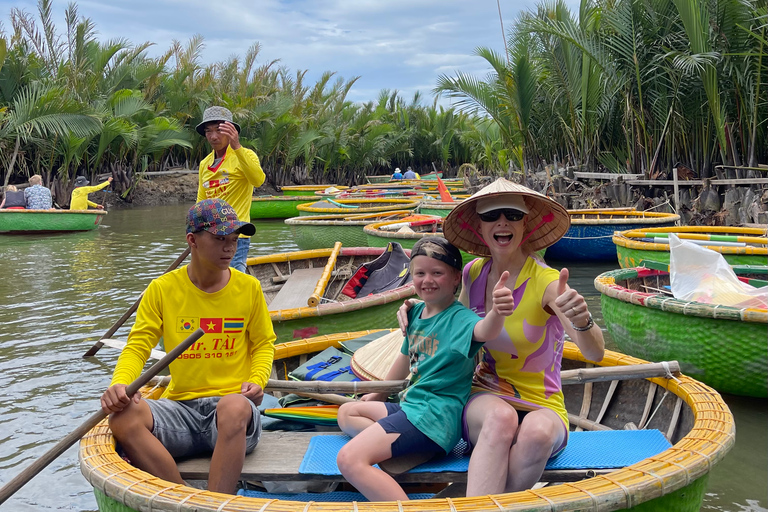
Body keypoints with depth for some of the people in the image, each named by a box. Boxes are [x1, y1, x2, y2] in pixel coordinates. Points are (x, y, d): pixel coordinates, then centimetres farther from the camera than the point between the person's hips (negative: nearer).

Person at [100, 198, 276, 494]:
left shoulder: (248, 288, 5)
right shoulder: (163, 289, 4)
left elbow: (263, 344, 15)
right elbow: (137, 347, 1)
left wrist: (257, 381, -6)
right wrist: (119, 384, -20)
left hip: (233, 403, -1)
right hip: (180, 407, 2)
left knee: (234, 407, -38)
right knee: (123, 417, -29)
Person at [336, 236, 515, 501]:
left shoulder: (459, 318, -15)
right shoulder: (416, 311, 10)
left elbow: (483, 331, -40)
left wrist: (496, 312, -63)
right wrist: (379, 394, 40)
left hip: (434, 416, -10)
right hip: (411, 406, 10)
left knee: (350, 460, -24)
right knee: (347, 412, 26)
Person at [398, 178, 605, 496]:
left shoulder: (545, 281, -13)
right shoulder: (473, 273, 0)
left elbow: (595, 354, -25)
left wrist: (582, 321, -48)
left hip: (541, 406, -2)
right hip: (485, 398, 2)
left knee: (537, 433, -38)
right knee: (502, 417, -35)